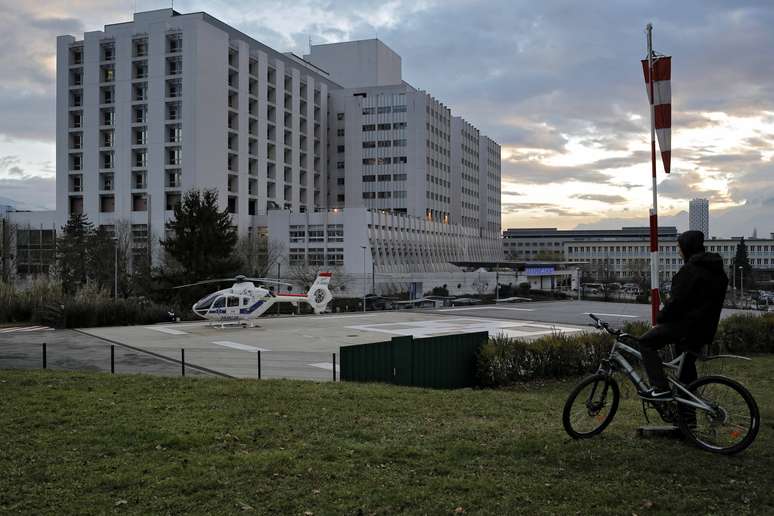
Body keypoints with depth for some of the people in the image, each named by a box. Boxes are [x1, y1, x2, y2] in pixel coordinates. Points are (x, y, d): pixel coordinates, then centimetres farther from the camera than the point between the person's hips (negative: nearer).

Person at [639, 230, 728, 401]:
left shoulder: (690, 270, -16)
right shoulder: (717, 270, 14)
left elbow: (677, 300, -20)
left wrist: (660, 319, -8)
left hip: (687, 323, -9)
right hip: (705, 328, 9)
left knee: (646, 342, -4)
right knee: (687, 362, 21)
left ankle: (661, 389, -14)